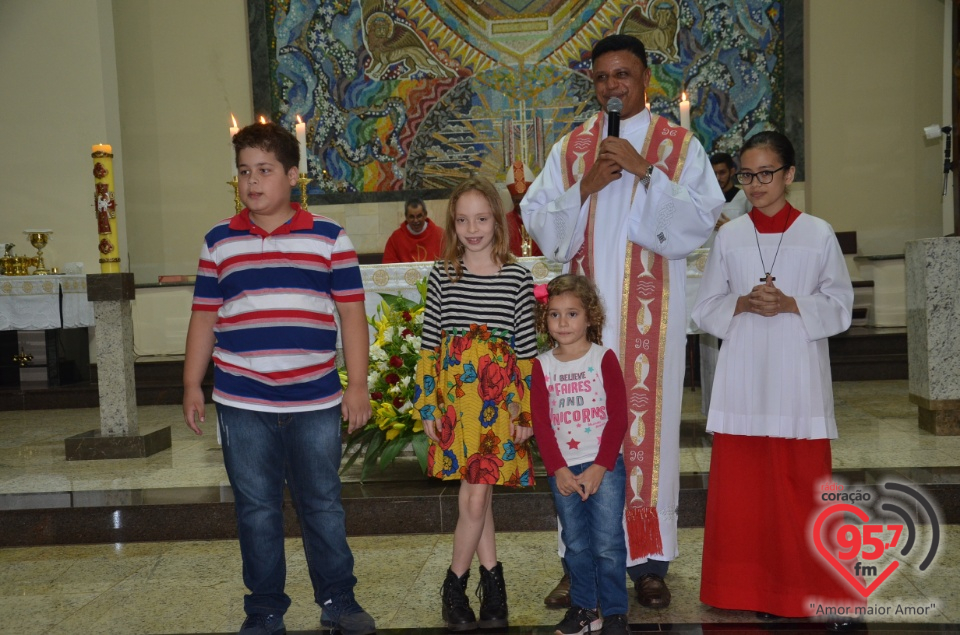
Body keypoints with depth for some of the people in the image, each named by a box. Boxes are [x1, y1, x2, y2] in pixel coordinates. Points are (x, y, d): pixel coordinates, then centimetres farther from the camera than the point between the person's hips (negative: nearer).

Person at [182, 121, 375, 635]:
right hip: (242, 404, 2)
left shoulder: (329, 237, 1)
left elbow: (351, 312, 1)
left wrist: (357, 384, -2)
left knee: (322, 504, 10)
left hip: (315, 401, -1)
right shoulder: (218, 241, 7)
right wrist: (192, 385, 8)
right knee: (256, 509, 11)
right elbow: (204, 317, 11)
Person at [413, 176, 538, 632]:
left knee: (475, 495, -2)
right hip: (454, 397, 1)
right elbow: (429, 347, 6)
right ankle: (492, 578, 25)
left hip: (499, 400, -1)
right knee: (475, 494, 9)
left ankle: (455, 585, 17)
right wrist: (426, 406, 2)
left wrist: (525, 411, 0)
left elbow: (526, 352, 2)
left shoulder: (517, 277, 1)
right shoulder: (442, 275, 4)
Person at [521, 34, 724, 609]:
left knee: (649, 421, 0)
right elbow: (540, 223, 4)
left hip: (651, 313, -1)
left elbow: (701, 220, -6)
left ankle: (649, 560, 12)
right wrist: (585, 187, -10)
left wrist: (645, 171, -13)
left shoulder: (681, 146, 7)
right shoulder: (570, 149, 13)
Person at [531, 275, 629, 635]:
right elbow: (541, 423, 0)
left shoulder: (604, 359, -3)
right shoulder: (542, 366, 3)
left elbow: (618, 417, -6)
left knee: (608, 544, 0)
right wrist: (558, 469, -8)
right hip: (563, 470, 3)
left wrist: (600, 467, -12)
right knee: (576, 544, 12)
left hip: (604, 466, -2)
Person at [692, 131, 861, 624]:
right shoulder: (729, 236, 6)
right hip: (743, 378, 2)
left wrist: (790, 305, -14)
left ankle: (800, 586, 20)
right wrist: (743, 304, -11)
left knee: (801, 484, 3)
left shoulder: (818, 234, 1)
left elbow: (840, 306, 2)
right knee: (742, 484, 4)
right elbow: (705, 308, 8)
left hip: (798, 378, -1)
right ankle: (753, 587, 19)